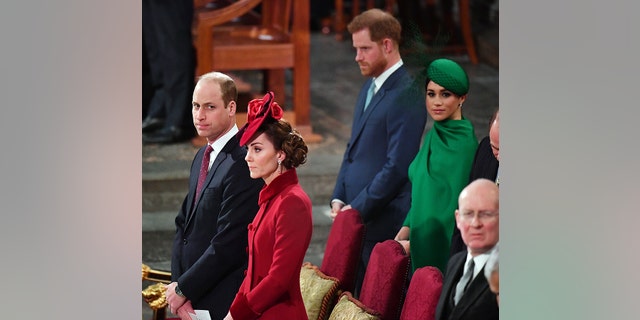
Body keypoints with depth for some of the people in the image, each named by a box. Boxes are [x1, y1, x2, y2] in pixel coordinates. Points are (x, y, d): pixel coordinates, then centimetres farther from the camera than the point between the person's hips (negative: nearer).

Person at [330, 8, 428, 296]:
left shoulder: (406, 95, -16)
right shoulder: (370, 86, 14)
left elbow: (397, 166, -19)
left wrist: (358, 209, -15)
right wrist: (339, 199, 9)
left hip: (384, 222, -8)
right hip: (356, 218, 9)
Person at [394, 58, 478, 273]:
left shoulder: (463, 143, -14)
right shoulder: (434, 136, 12)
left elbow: (457, 205, -16)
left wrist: (412, 244, -12)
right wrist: (404, 231, 4)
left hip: (444, 248, -8)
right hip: (421, 246, 8)